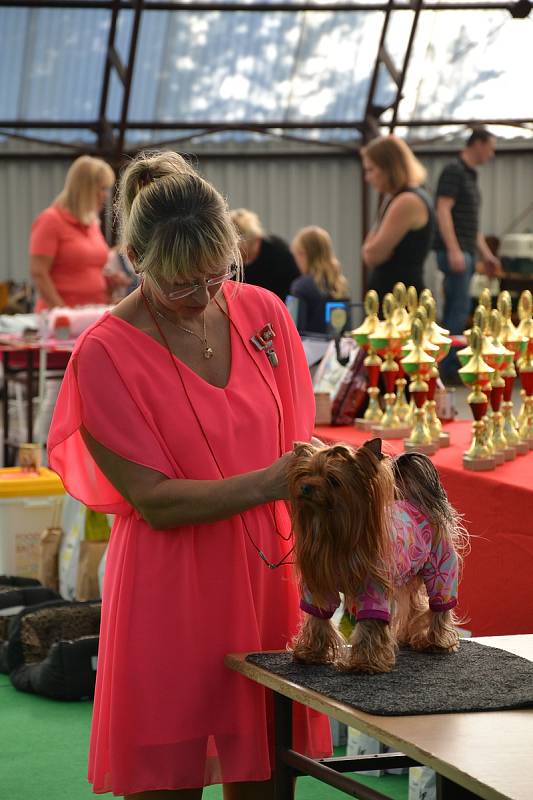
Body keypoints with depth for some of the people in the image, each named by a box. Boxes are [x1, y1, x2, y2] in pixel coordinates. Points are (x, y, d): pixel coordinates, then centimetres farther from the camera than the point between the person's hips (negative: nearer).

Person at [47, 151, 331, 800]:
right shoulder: (105, 352, -11)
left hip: (269, 577, 4)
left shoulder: (262, 313, 3)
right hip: (171, 594, -4)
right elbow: (154, 501, -13)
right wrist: (267, 483, -23)